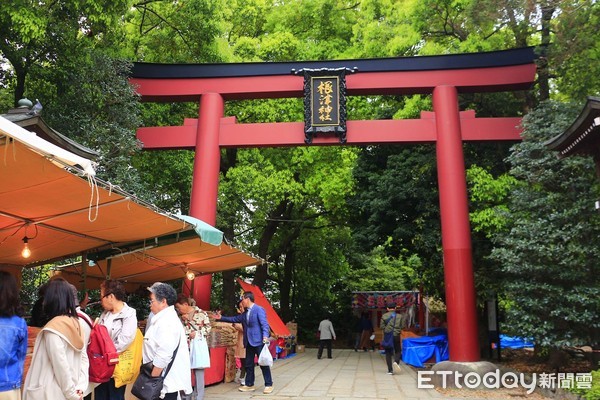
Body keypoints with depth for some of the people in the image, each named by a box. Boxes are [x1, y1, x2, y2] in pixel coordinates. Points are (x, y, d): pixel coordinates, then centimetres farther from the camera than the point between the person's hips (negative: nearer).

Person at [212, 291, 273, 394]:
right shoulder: (245, 313, 16)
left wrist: (265, 336, -30)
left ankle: (269, 385, 5)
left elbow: (264, 324, -18)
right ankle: (249, 385, 24)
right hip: (249, 342, 9)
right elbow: (235, 319, 24)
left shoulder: (259, 309, -11)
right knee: (249, 364, 13)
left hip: (259, 341, -9)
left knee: (263, 363, -2)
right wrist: (221, 318, 23)